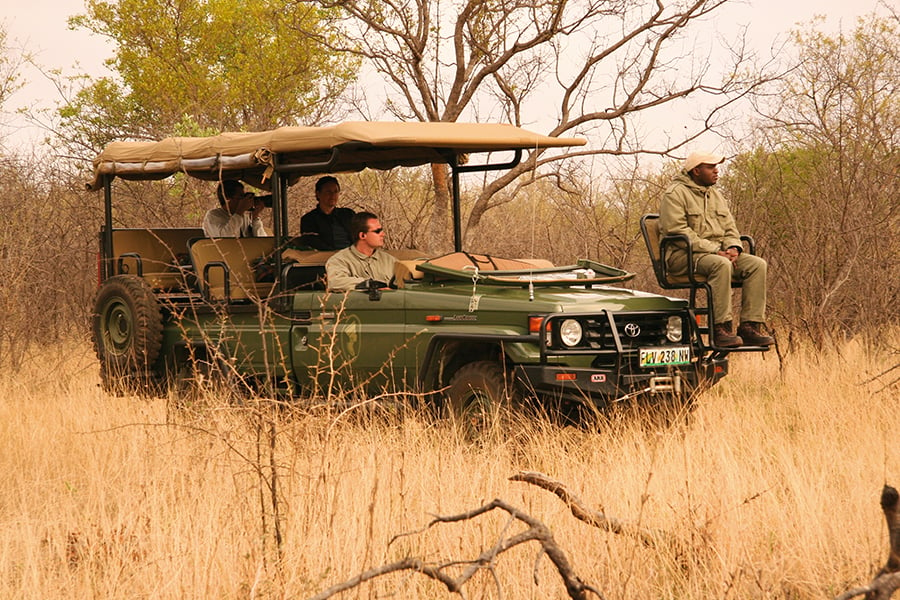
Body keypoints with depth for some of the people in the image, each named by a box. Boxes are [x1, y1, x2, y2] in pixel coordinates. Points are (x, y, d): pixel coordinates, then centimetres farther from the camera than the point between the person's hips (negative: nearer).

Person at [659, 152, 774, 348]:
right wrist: (714, 250, -21)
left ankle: (750, 326, -19)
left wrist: (733, 247, -5)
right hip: (683, 255, -8)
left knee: (757, 264, -15)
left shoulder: (715, 194, 20)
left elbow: (729, 228, 20)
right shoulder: (675, 193, -6)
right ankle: (720, 329, -35)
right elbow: (677, 231, -17)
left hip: (717, 252, 8)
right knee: (721, 265, -37)